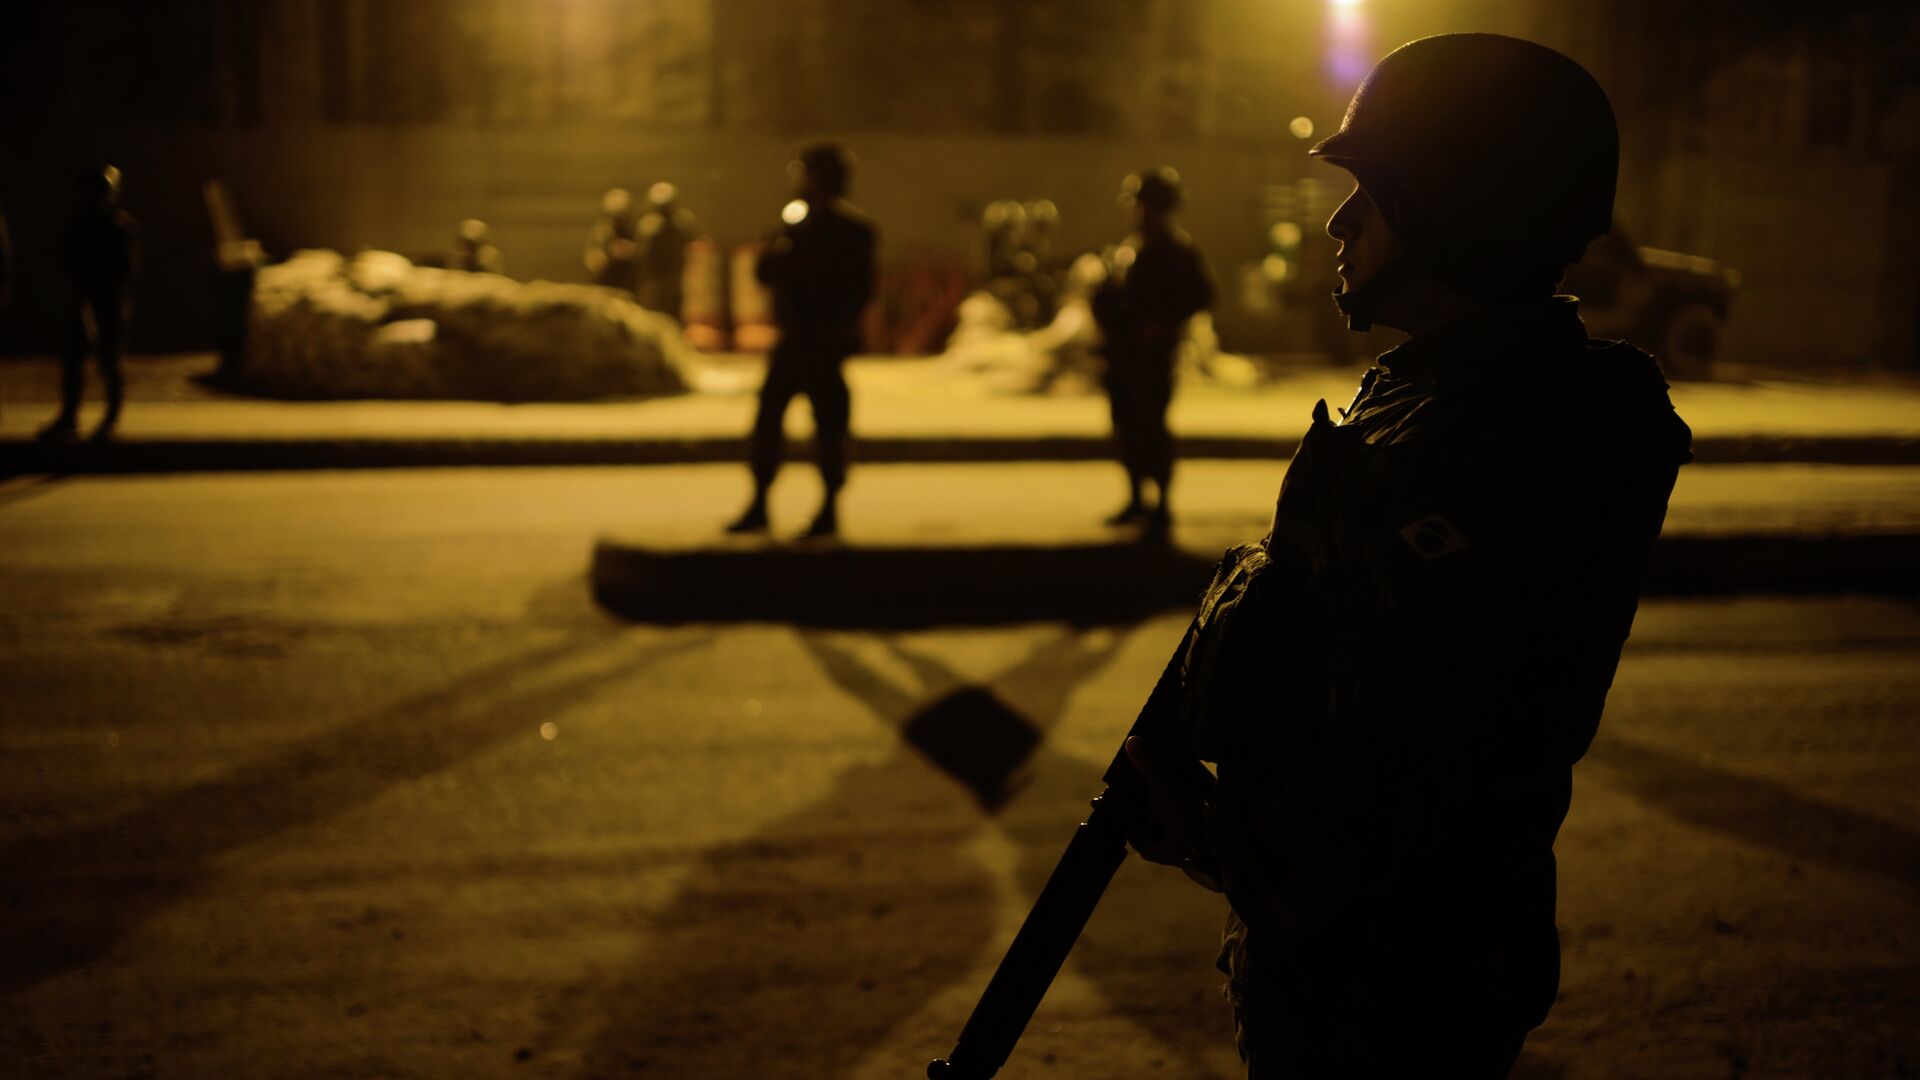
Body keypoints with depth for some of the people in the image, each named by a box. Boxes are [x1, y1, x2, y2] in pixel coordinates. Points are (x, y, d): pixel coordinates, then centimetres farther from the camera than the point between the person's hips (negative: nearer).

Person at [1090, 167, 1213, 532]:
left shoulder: (1177, 250, -6)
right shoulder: (1129, 248, 16)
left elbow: (1201, 293, -12)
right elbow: (1109, 295, 24)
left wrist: (1163, 325, -16)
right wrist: (1106, 318, 5)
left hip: (1152, 354, -7)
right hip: (1122, 352, 8)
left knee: (1152, 426, -6)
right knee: (1126, 427, 11)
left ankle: (1162, 505, 1)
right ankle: (1136, 499, 23)